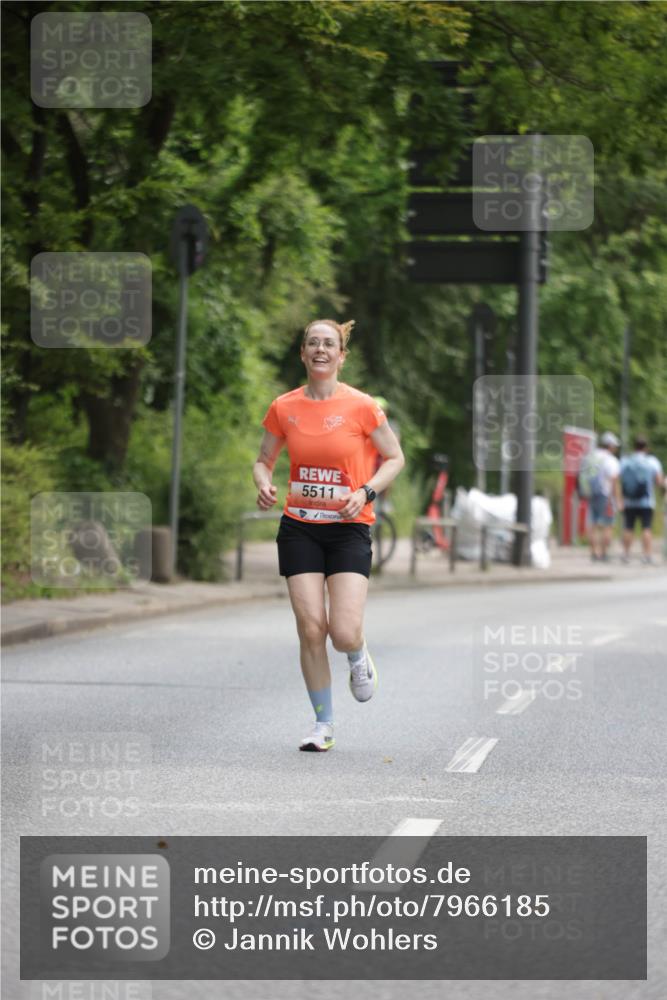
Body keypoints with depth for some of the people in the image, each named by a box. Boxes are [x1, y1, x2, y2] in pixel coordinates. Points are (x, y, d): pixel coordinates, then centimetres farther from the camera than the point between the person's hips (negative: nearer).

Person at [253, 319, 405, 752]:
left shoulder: (361, 406, -8)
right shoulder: (283, 408, 1)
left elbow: (395, 458, 2)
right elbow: (264, 461, 13)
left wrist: (365, 492, -14)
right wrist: (265, 485, -9)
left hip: (348, 527, -2)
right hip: (299, 528, 2)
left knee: (344, 632, -14)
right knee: (311, 628, -5)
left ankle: (359, 657, 25)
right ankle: (323, 724, 11)